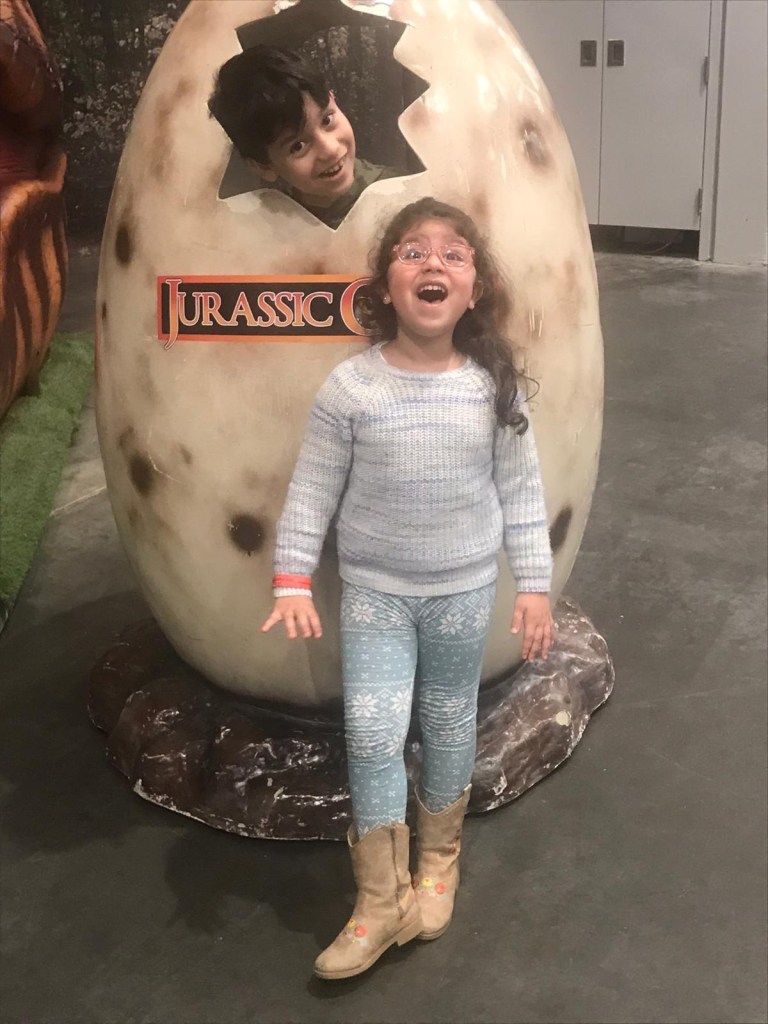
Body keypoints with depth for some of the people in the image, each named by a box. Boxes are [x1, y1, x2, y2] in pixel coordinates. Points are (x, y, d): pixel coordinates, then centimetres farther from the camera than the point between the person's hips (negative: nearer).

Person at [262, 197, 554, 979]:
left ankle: (437, 862, 39)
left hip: (465, 590, 1)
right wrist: (292, 582, -11)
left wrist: (534, 584, -1)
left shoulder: (494, 386, -9)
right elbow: (312, 490, -6)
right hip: (373, 589, -1)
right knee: (372, 733, -6)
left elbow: (521, 492, -1)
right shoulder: (349, 387, -13)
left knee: (449, 725, 15)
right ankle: (380, 899, 13)